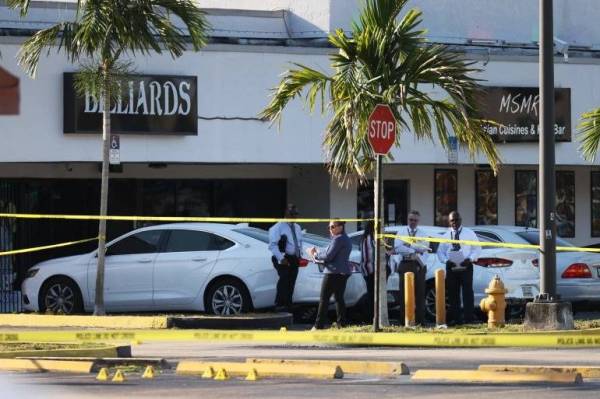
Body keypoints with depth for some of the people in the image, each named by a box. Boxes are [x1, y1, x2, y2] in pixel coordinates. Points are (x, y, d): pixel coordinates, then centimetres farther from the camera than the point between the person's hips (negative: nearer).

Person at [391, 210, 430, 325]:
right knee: (404, 294, -2)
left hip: (419, 265, 1)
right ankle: (403, 321, 0)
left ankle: (420, 320, 2)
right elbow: (397, 248, -8)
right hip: (405, 265, -1)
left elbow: (424, 247, -8)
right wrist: (414, 251, -12)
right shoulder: (401, 232, 8)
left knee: (420, 294, 0)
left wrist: (410, 245, -14)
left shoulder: (422, 234, 10)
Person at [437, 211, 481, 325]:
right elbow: (440, 251, 12)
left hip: (466, 267, -3)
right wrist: (445, 260, -8)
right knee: (453, 294, 4)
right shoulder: (446, 236, 11)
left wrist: (470, 259, -13)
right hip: (451, 268, 3)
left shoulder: (469, 233, 6)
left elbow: (477, 248, 4)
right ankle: (455, 318, 9)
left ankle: (468, 318, -6)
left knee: (467, 293, -6)